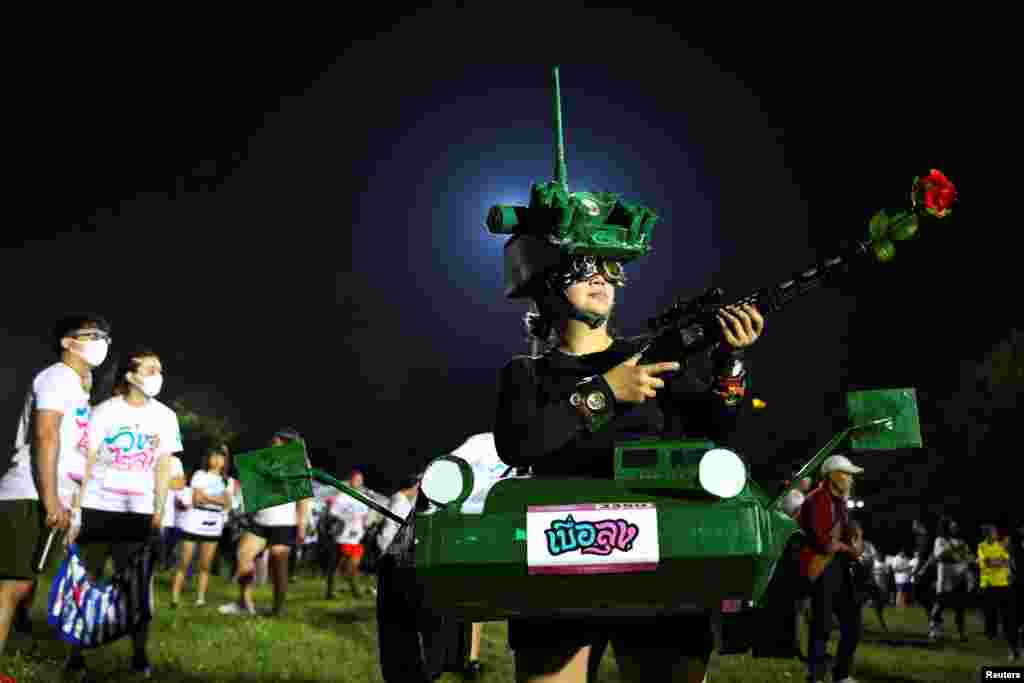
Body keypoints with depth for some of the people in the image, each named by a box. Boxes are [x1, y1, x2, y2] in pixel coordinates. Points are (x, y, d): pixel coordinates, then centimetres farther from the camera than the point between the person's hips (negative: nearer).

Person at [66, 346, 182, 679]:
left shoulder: (165, 417, 3)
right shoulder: (104, 411, -3)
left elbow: (163, 469, 7)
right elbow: (85, 464, -3)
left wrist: (158, 513, 1)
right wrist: (75, 513, -7)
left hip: (138, 512, 1)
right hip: (96, 508, -1)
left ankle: (139, 655, 7)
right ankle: (76, 654, 10)